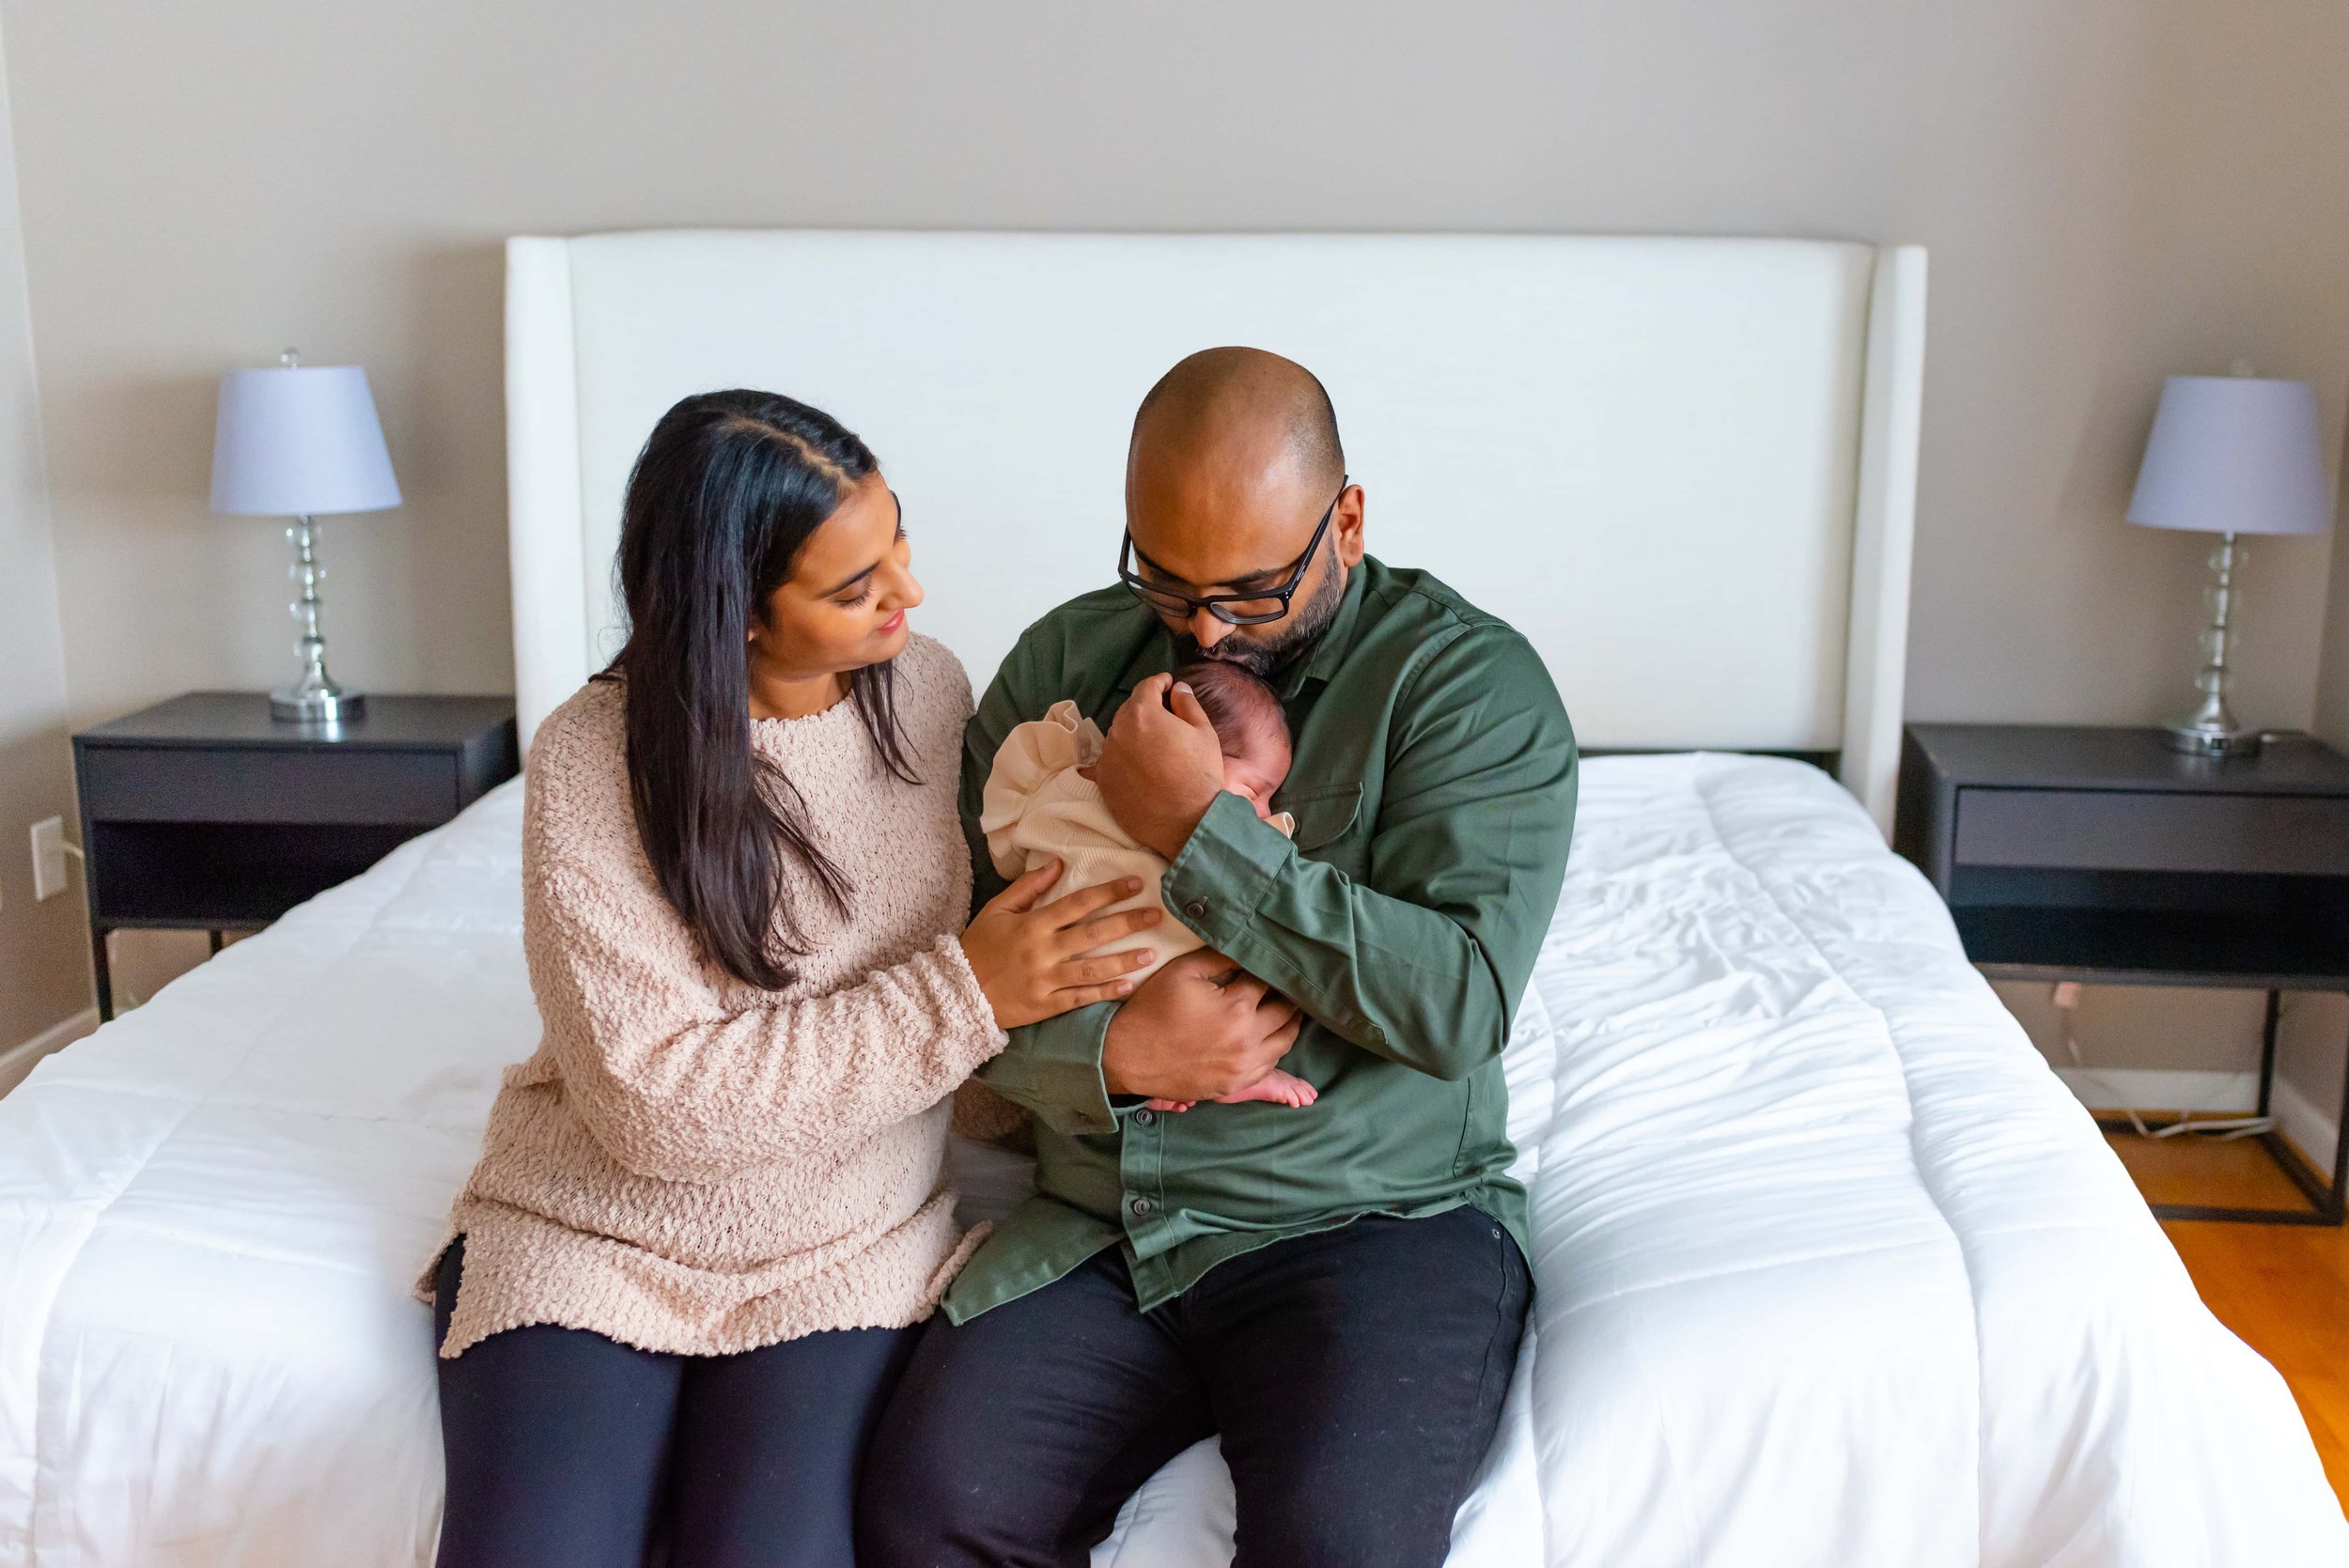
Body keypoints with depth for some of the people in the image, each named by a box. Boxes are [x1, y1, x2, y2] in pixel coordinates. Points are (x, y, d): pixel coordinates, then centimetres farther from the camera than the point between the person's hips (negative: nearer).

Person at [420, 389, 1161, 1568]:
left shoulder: (928, 691, -3)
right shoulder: (592, 763, -15)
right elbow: (661, 1100, -19)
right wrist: (964, 998, -22)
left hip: (845, 1249, 2)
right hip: (595, 1230, -1)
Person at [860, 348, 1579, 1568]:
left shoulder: (1471, 679, -5)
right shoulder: (1066, 662, 8)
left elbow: (1462, 1005, -17)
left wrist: (1202, 831, -18)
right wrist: (1111, 1053, -13)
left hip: (1379, 1214, -3)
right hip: (1096, 1226, 4)